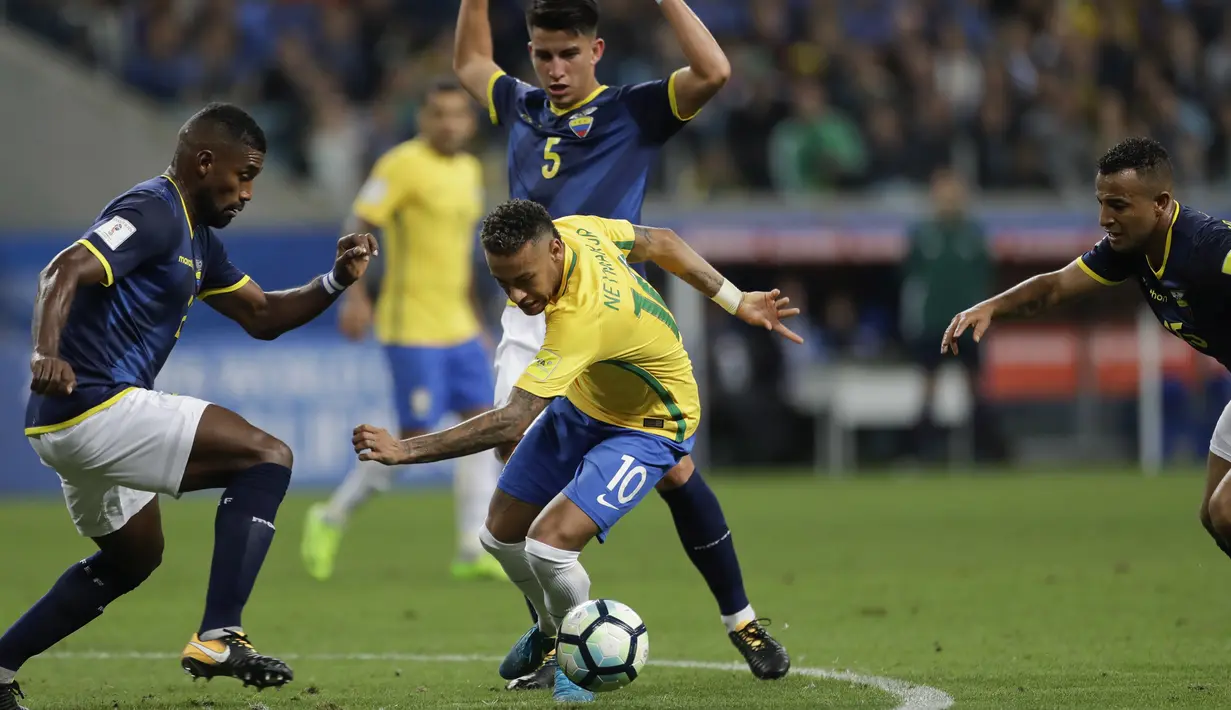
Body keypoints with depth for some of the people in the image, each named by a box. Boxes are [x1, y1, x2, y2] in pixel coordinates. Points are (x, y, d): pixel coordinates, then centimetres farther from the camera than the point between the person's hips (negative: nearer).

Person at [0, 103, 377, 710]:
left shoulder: (196, 238, 21)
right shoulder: (152, 213, -12)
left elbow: (262, 317, 26)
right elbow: (64, 272, -26)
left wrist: (335, 282, 10)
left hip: (71, 422, 11)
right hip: (94, 405, -11)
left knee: (134, 557, 29)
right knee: (267, 458, -12)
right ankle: (218, 638, -21)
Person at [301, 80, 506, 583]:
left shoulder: (470, 170, 14)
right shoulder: (403, 164, -10)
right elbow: (358, 227, -14)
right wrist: (355, 295, -24)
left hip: (458, 328, 8)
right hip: (412, 328, -8)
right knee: (416, 438, -9)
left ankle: (474, 551, 0)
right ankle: (333, 518, 9)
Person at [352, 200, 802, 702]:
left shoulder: (581, 319, -43)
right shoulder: (578, 229, -19)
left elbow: (511, 423, -44)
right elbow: (660, 244, 0)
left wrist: (407, 450, -41)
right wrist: (736, 301, 10)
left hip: (647, 428, -9)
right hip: (580, 403, 9)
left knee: (548, 545, -25)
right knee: (502, 534, 11)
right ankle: (553, 628, 42)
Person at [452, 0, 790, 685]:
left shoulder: (634, 110, 5)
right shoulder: (522, 109, 19)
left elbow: (714, 72, -11)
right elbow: (470, 61, 39)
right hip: (531, 319, 4)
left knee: (672, 469, -5)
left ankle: (743, 621, 10)